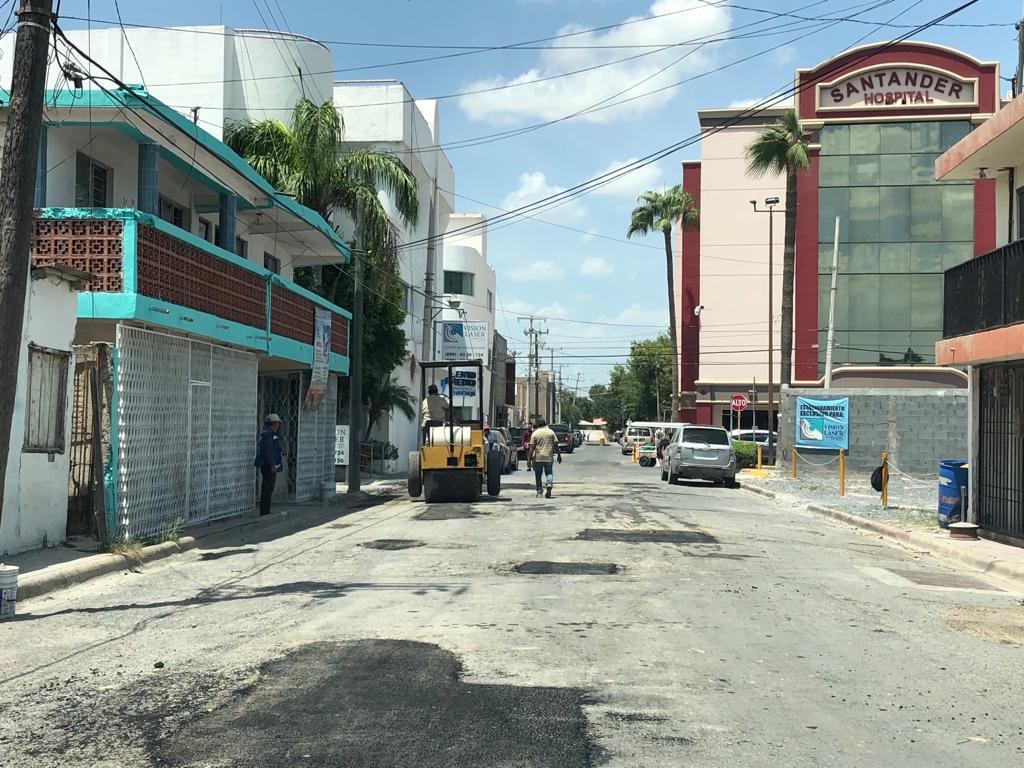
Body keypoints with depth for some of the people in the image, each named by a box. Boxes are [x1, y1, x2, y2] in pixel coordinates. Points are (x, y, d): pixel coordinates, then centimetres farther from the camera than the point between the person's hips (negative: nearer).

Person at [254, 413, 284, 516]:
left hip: (266, 466, 11)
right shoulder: (268, 434, -14)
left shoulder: (266, 433, 18)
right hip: (269, 466, -11)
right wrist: (272, 465, -24)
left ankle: (265, 512, 20)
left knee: (267, 489, 14)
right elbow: (268, 451, -22)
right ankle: (264, 512, -7)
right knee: (267, 489, -8)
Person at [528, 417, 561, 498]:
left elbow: (532, 447, -6)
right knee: (549, 473, 6)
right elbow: (556, 445, 3)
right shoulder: (551, 432, 4)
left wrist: (529, 458, -6)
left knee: (538, 475, 10)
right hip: (549, 457, 1)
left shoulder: (535, 433, -2)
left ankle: (539, 491, 13)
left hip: (538, 458, -1)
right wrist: (559, 455, 11)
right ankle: (549, 484, -20)